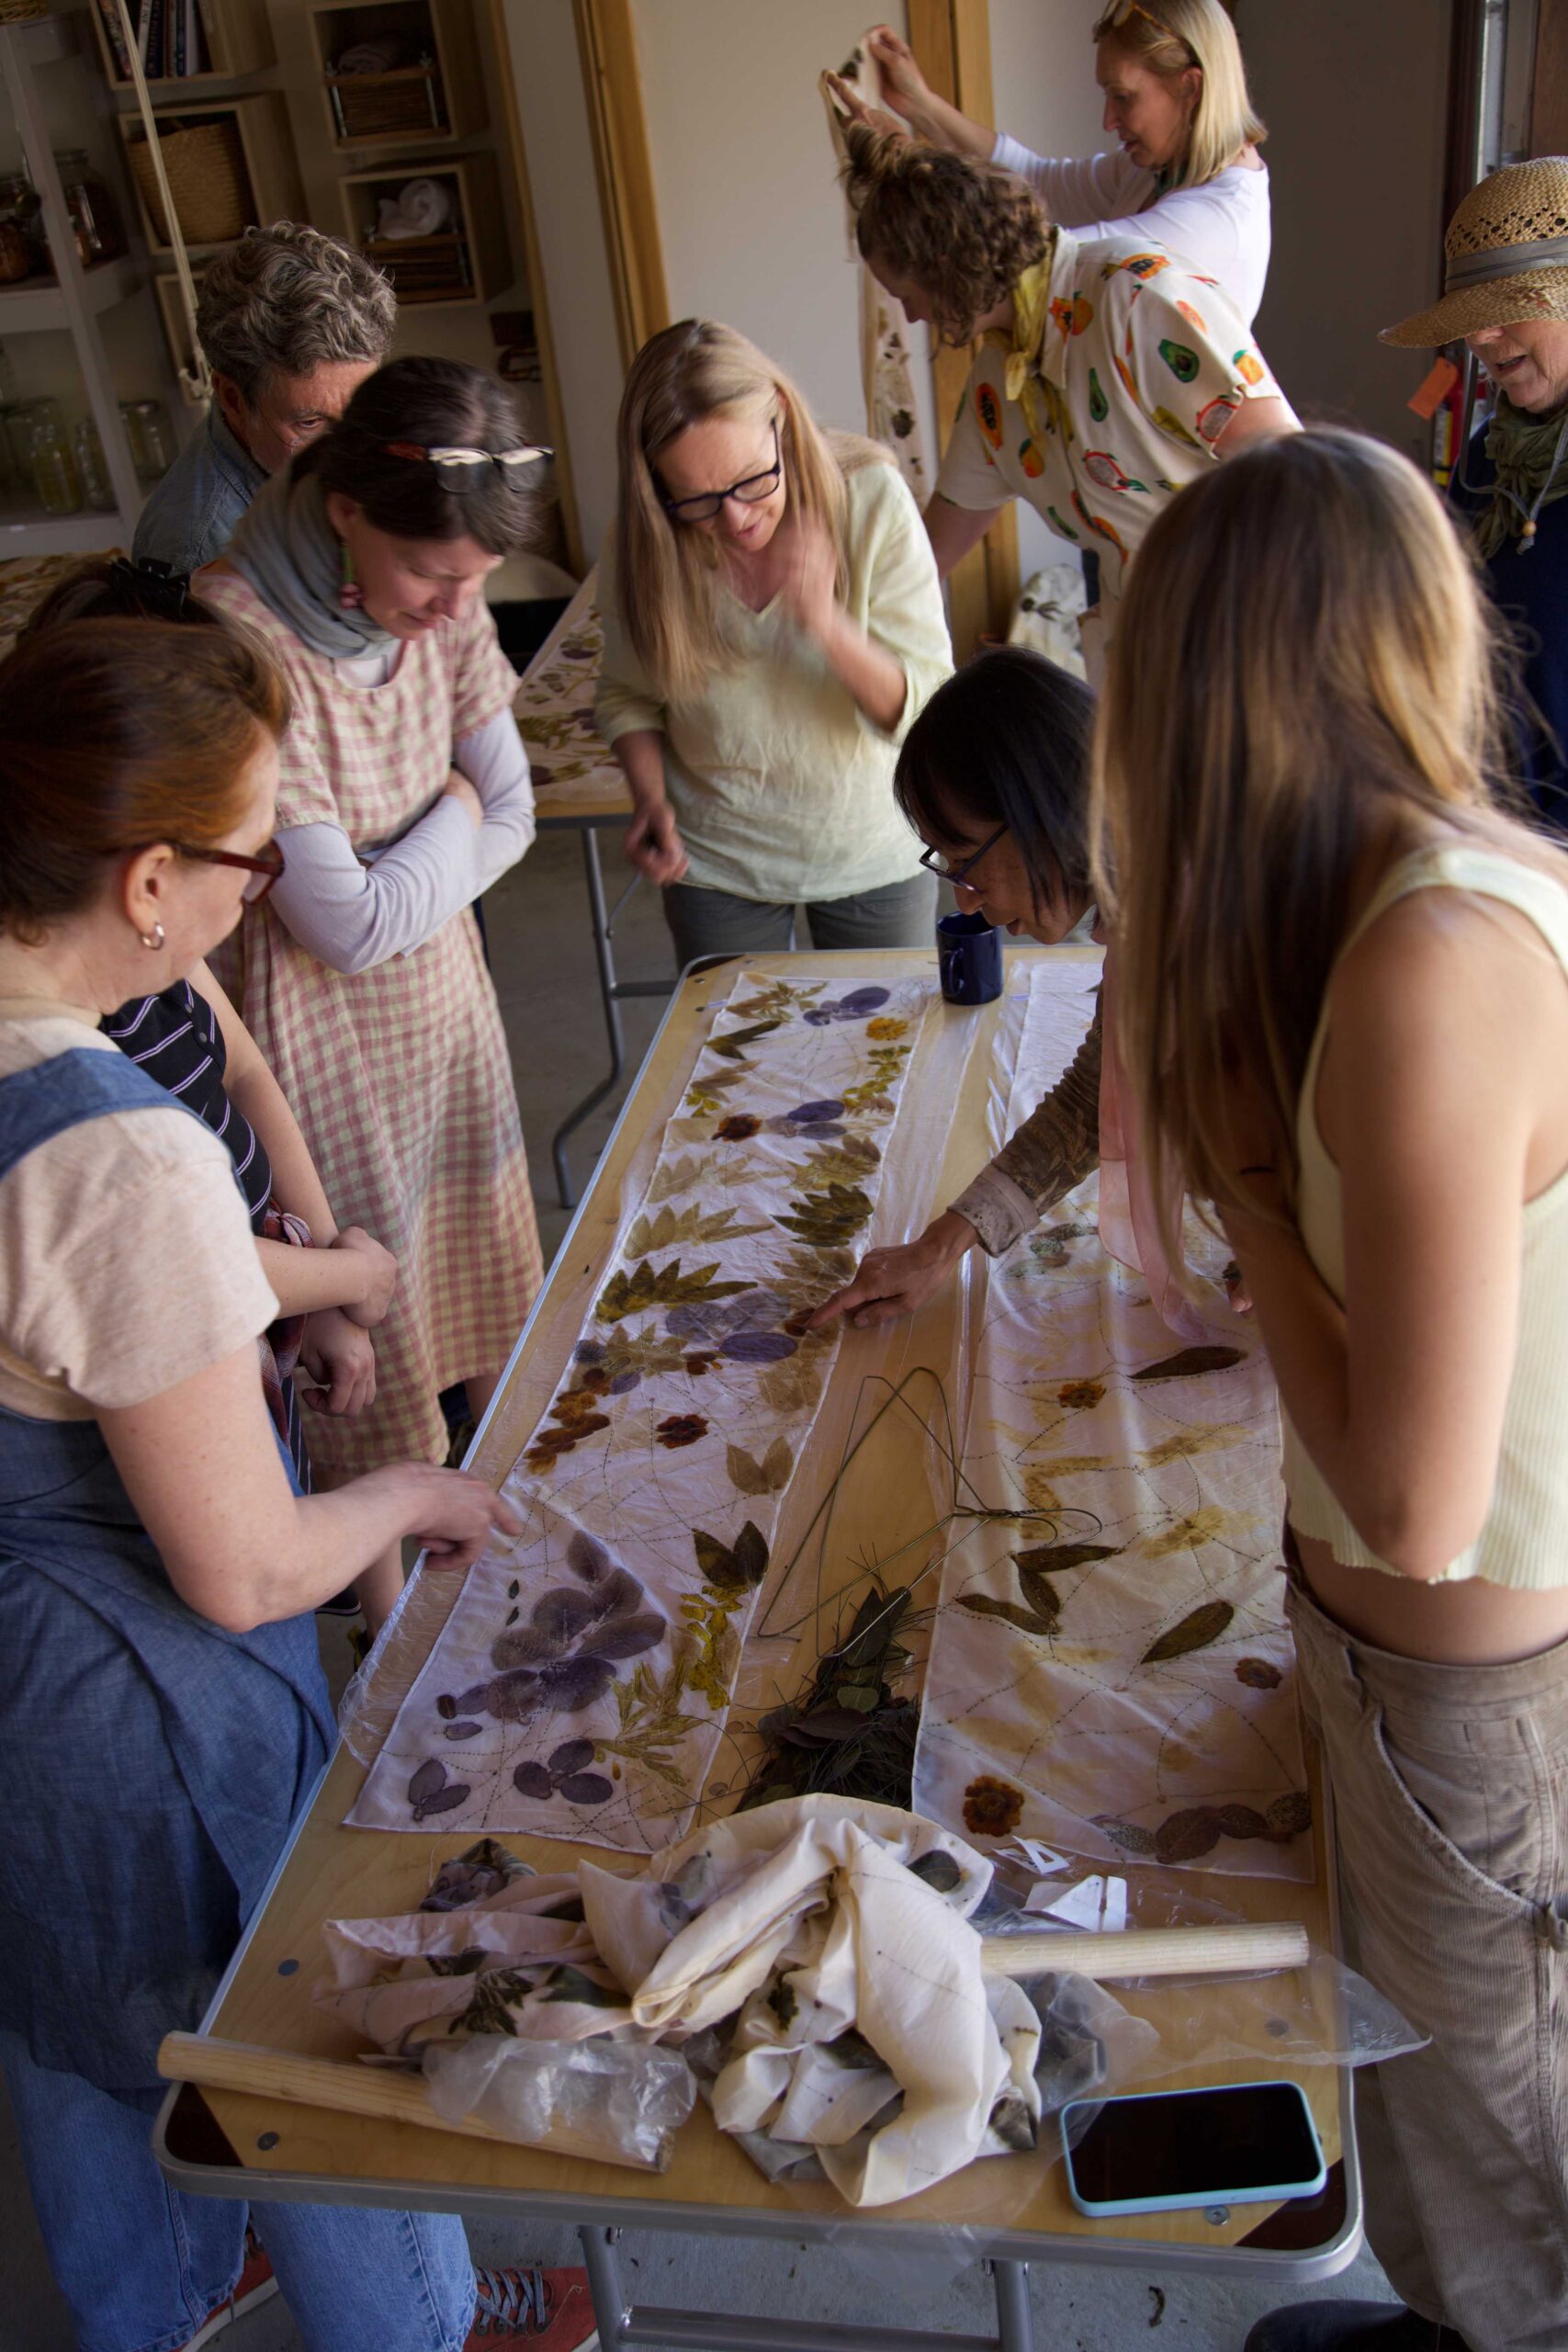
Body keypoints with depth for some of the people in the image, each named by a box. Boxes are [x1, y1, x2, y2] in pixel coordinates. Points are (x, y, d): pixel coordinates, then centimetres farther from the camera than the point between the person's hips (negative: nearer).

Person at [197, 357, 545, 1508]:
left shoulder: (444, 600, -9)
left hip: (441, 985, 6)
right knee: (374, 1296, 13)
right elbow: (350, 925, -26)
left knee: (482, 1252, 23)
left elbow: (513, 816, -1)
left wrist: (397, 887, -15)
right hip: (325, 1029, -6)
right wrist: (454, 810, -10)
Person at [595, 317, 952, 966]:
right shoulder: (643, 545, -14)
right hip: (716, 866, 1)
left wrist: (827, 626, -36)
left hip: (873, 855, 0)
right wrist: (651, 799, -16)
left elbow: (928, 708, -18)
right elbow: (627, 696, 3)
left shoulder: (871, 498, -19)